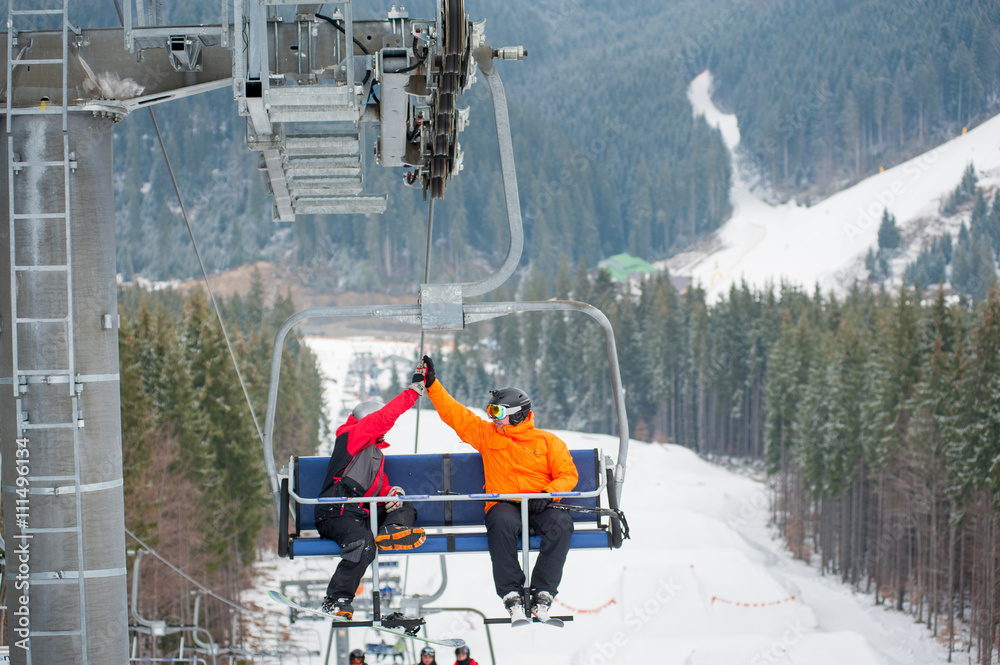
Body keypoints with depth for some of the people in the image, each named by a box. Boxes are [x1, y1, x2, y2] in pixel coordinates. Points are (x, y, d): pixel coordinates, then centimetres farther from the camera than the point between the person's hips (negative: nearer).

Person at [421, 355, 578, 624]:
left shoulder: (547, 441, 12)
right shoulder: (486, 434, 17)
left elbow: (567, 475, 6)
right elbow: (454, 414, 17)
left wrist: (548, 494, -13)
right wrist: (432, 384, 12)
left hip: (540, 507, 0)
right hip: (503, 504, 0)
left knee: (560, 523, -34)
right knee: (502, 523, -37)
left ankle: (542, 594, -33)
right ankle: (511, 595, -36)